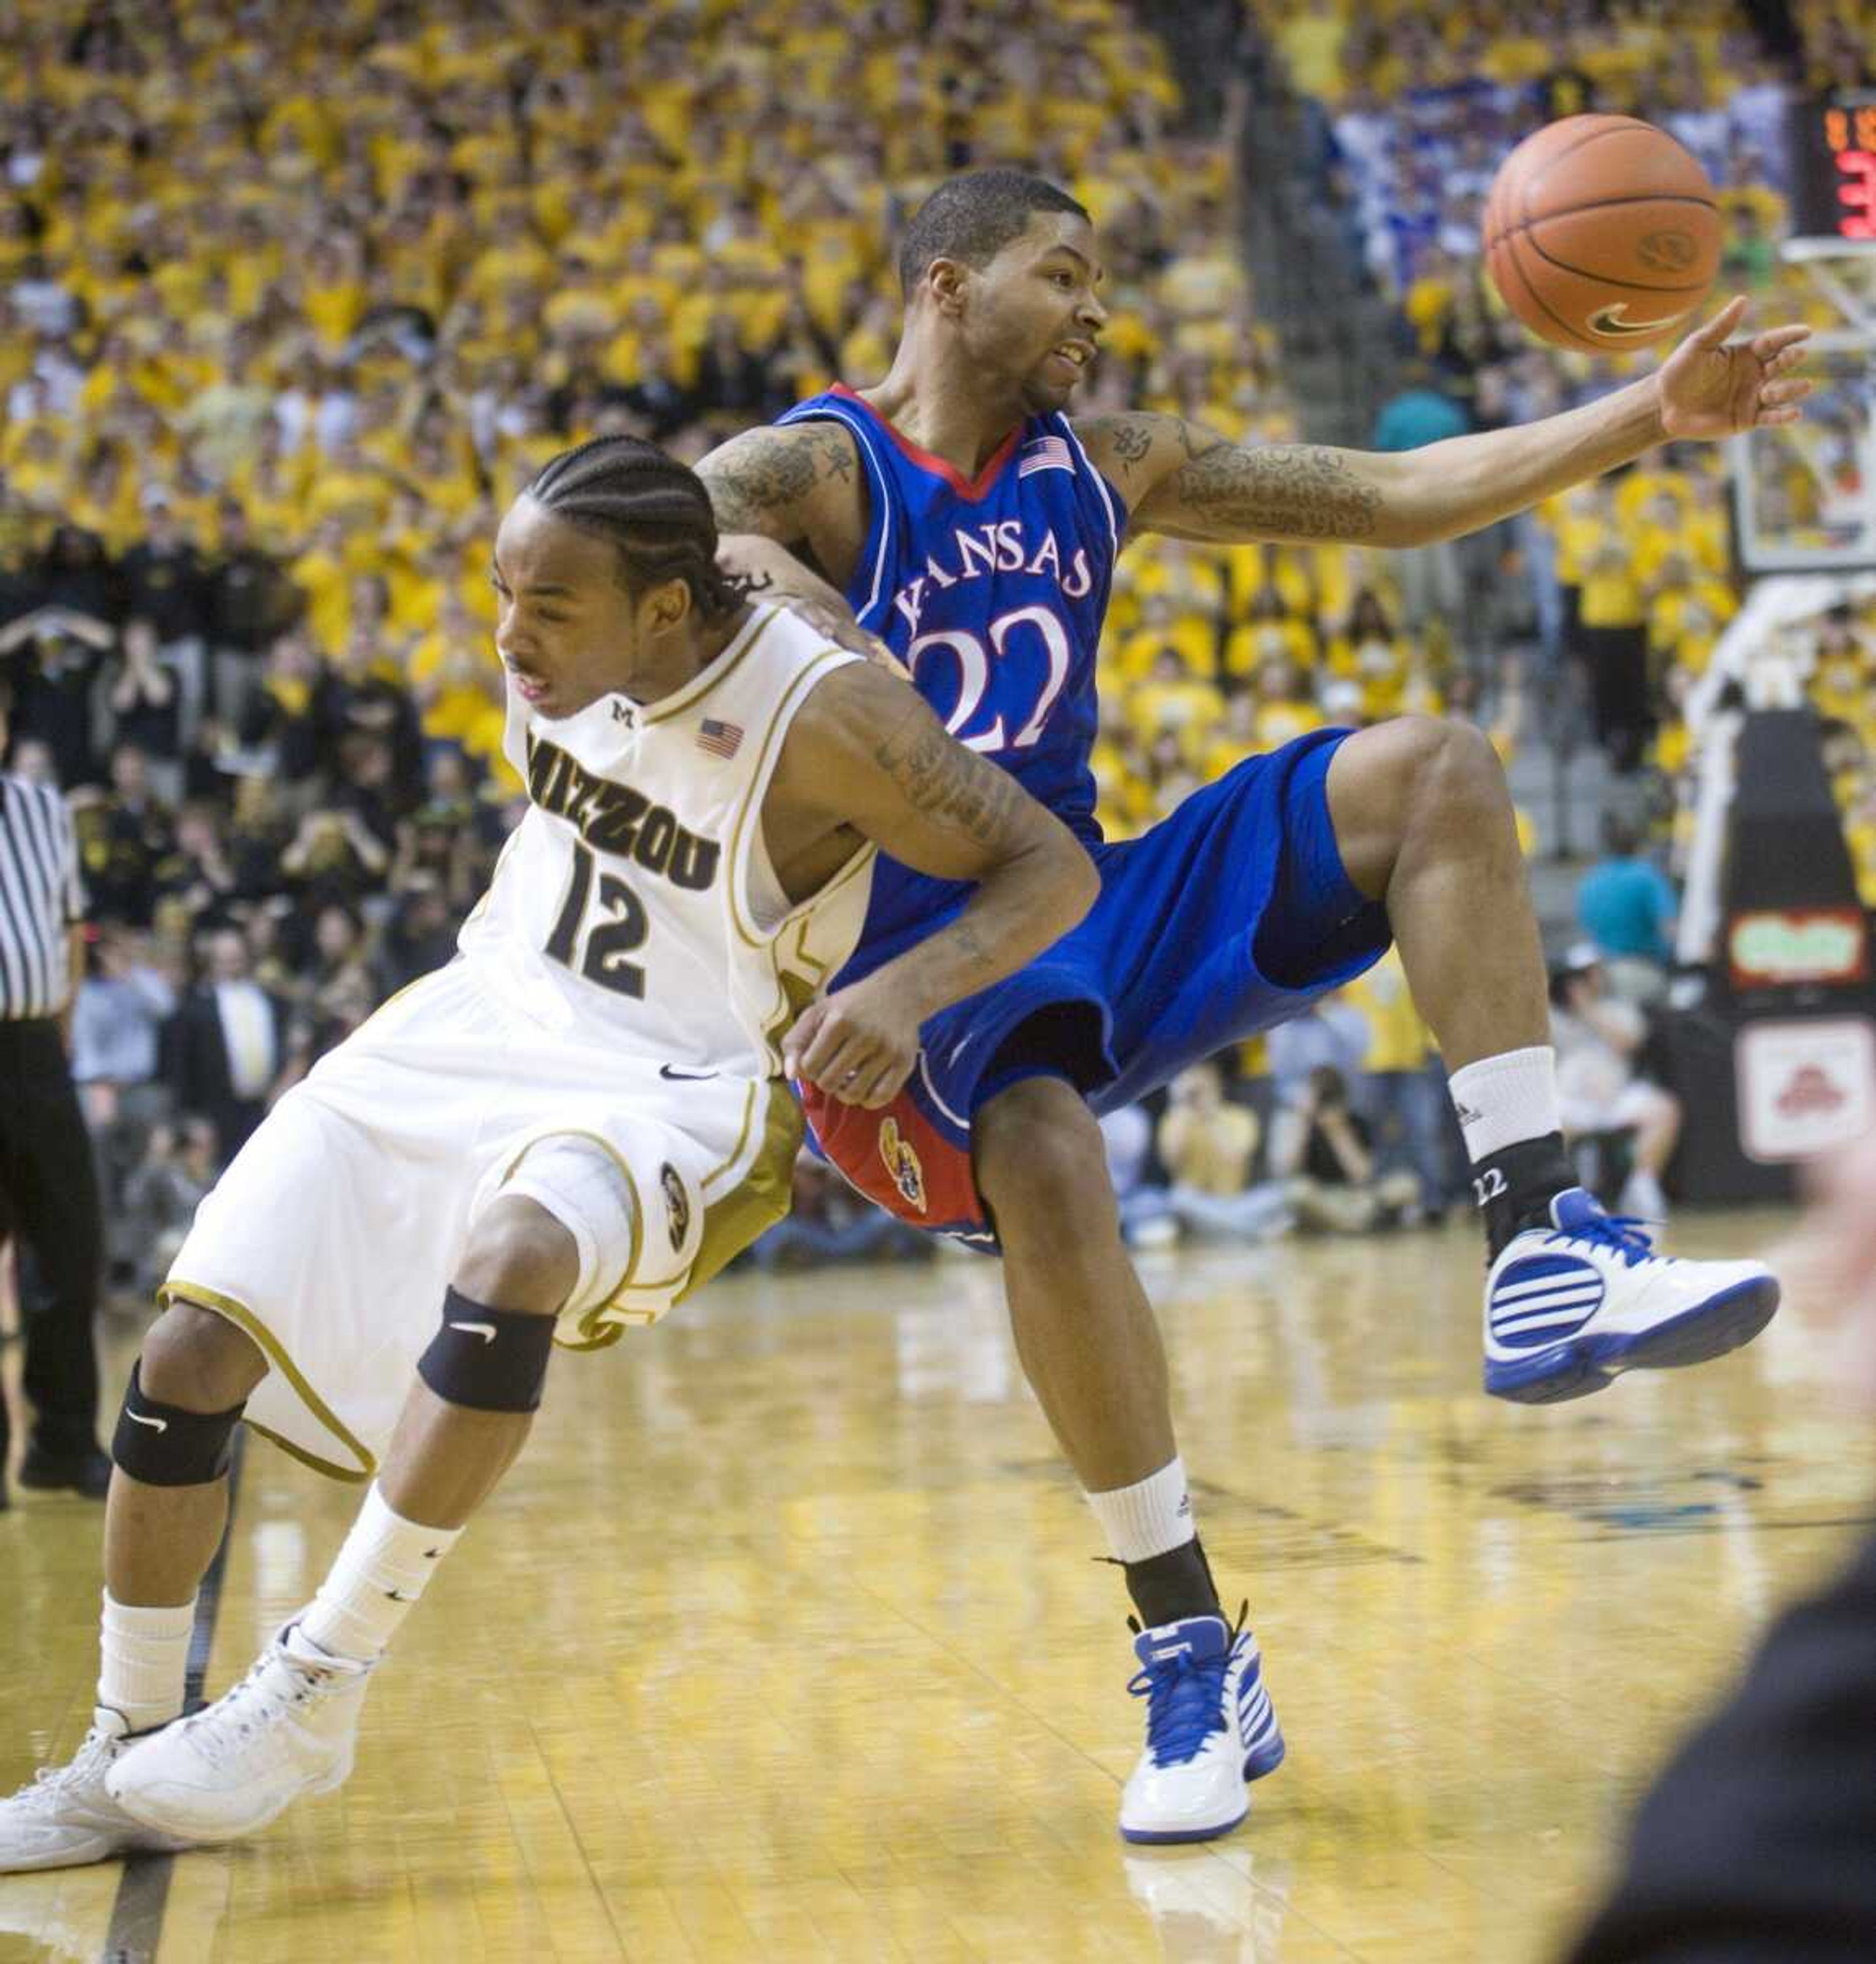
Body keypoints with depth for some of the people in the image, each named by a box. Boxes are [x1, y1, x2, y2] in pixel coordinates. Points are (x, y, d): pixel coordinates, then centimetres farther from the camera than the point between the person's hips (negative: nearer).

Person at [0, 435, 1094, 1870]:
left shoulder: (823, 713, -24)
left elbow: (1056, 868, -21)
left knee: (508, 1261, -40)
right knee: (192, 1349, -5)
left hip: (677, 1090, -6)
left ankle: (315, 1694, -25)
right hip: (482, 1018, 6)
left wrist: (912, 984, -36)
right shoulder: (565, 643, -7)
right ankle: (123, 1764, 11)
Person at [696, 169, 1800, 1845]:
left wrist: (1644, 417, 3)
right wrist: (773, 582, -48)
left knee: (1438, 772, -9)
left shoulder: (1104, 464, 11)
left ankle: (1544, 1263, -18)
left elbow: (1399, 495, 11)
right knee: (1044, 1165, -38)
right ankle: (1196, 1664, -24)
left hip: (1094, 908, 6)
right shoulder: (809, 470, -6)